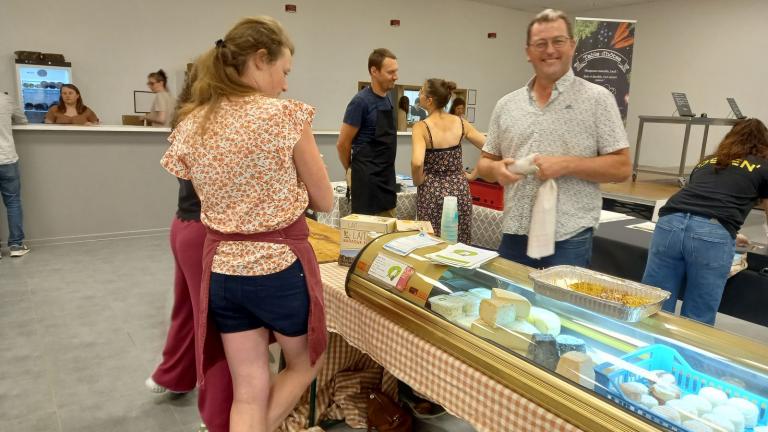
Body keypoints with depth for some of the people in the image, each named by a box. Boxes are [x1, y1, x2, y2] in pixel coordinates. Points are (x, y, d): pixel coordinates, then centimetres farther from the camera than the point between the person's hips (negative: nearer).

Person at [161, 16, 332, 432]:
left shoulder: (190, 126, 3)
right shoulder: (285, 115, -13)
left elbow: (214, 193, 13)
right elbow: (324, 200, -4)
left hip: (222, 269, 6)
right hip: (280, 265, -5)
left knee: (248, 392, 17)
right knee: (305, 363, 24)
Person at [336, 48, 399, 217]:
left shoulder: (387, 100, 11)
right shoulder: (361, 101, -14)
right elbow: (342, 144, -11)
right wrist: (352, 170, 3)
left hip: (387, 177, 8)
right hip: (367, 178, -8)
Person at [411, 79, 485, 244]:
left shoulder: (421, 127, -13)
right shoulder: (460, 123, 0)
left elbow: (417, 163, -27)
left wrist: (418, 182, -9)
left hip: (433, 192, -4)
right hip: (459, 189, 4)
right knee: (460, 244, 14)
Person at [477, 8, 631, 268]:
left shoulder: (597, 99, -2)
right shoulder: (506, 105, 8)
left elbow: (622, 167, -4)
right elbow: (485, 163, 13)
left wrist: (567, 165, -17)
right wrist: (496, 169, -10)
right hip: (513, 237, 4)